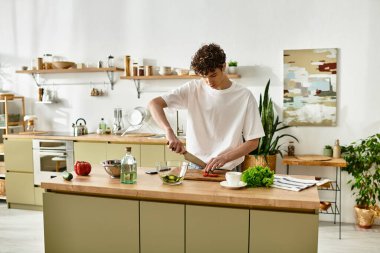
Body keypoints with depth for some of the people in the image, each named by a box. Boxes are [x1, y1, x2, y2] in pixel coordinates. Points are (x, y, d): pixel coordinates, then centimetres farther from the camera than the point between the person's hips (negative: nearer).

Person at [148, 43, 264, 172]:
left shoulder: (245, 96, -5)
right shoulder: (193, 89, -1)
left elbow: (253, 142, -2)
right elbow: (154, 104, -5)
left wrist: (224, 158, -15)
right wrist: (169, 132, -21)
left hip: (228, 170, -1)